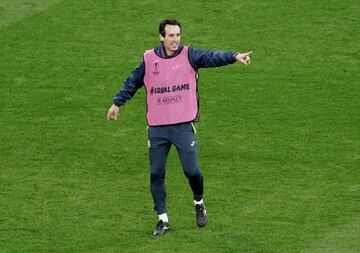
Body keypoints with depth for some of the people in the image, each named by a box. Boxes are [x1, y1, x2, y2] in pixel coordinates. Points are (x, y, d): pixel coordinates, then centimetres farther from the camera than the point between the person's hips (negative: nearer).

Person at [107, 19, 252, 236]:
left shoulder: (189, 55, -4)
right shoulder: (149, 59, 3)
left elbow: (212, 57, -21)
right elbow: (133, 82, 18)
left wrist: (234, 57, -39)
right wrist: (117, 103, 25)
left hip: (184, 126, -2)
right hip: (157, 128, 3)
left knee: (192, 171, -5)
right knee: (156, 174, 4)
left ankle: (199, 204, 26)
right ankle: (163, 219, 16)